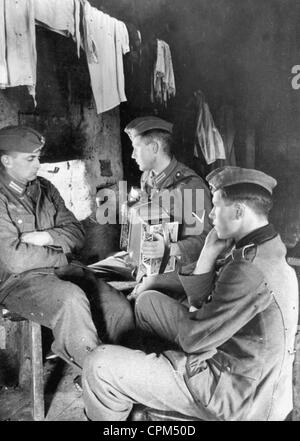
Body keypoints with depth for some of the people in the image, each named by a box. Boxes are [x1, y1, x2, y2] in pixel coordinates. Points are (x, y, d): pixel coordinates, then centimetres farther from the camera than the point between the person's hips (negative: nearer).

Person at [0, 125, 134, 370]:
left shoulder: (44, 188, 15)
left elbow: (77, 234, 10)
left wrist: (44, 237, -8)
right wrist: (61, 256, -4)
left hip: (62, 267, 6)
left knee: (121, 309, -15)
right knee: (71, 300, -35)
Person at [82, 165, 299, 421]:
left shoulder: (252, 270, -30)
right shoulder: (259, 249, 4)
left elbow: (193, 340, -23)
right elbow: (200, 301, 7)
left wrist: (192, 312, -4)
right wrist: (209, 253, -6)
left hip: (235, 393, -10)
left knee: (100, 366, -13)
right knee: (149, 301, 17)